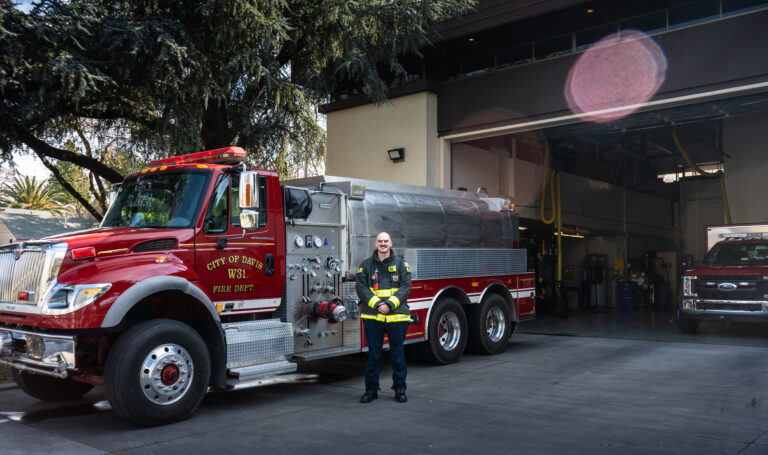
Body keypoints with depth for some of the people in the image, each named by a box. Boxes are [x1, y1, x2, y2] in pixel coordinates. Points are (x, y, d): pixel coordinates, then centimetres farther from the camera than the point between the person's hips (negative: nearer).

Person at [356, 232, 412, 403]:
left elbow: (405, 287, -1)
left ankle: (399, 389, 18)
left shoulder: (401, 264, 7)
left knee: (398, 353, 6)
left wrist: (390, 304, -13)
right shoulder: (366, 265, 8)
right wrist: (376, 304, -14)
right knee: (373, 354, 6)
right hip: (373, 317, 0)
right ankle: (371, 389, 17)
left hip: (397, 316, 0)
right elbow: (361, 288, 0)